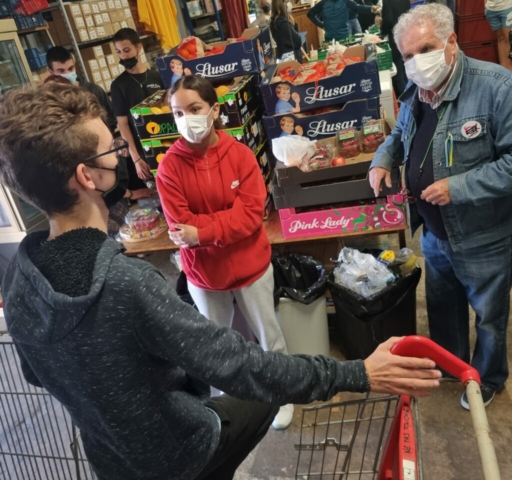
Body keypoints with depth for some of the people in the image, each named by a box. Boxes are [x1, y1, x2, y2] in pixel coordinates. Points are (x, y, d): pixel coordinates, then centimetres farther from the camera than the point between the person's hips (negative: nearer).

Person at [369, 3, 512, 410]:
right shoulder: (414, 94, 0)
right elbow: (399, 136, 19)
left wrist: (458, 187, -29)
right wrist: (382, 160, -1)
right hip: (434, 232, 7)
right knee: (441, 304, 26)